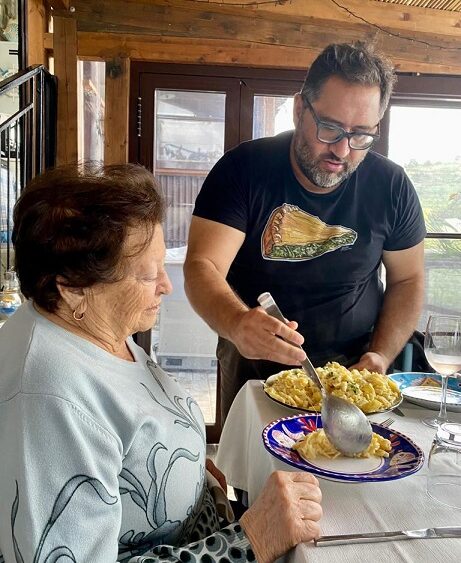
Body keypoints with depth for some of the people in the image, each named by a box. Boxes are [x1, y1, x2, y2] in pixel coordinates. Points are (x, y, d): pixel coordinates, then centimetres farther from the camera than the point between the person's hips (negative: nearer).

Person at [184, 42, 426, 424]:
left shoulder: (391, 186, -9)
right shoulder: (243, 170, -17)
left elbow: (408, 280, 2)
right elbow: (201, 267, -24)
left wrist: (381, 356, -13)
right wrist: (238, 324, -45)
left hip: (350, 368, 2)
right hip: (252, 369, -1)